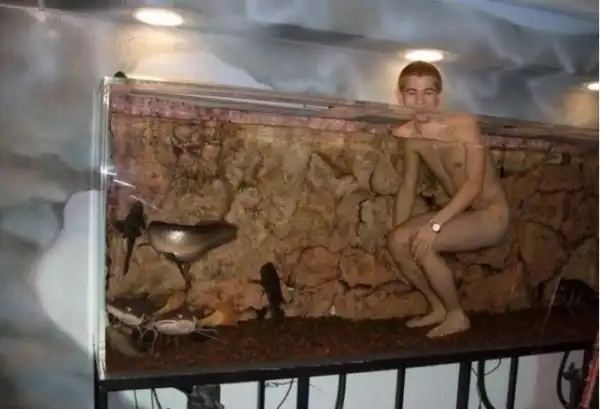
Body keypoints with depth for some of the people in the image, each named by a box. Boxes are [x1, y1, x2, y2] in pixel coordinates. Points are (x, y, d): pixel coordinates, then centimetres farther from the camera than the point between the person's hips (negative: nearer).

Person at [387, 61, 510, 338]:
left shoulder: (464, 125, -21)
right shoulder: (409, 137, -4)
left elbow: (474, 184, -26)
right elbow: (408, 187, 4)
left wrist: (435, 224, -33)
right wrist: (397, 232, -4)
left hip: (492, 215, -6)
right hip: (460, 214, 6)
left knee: (423, 244, -26)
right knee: (397, 242, -10)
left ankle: (457, 315, -1)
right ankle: (438, 308, 10)